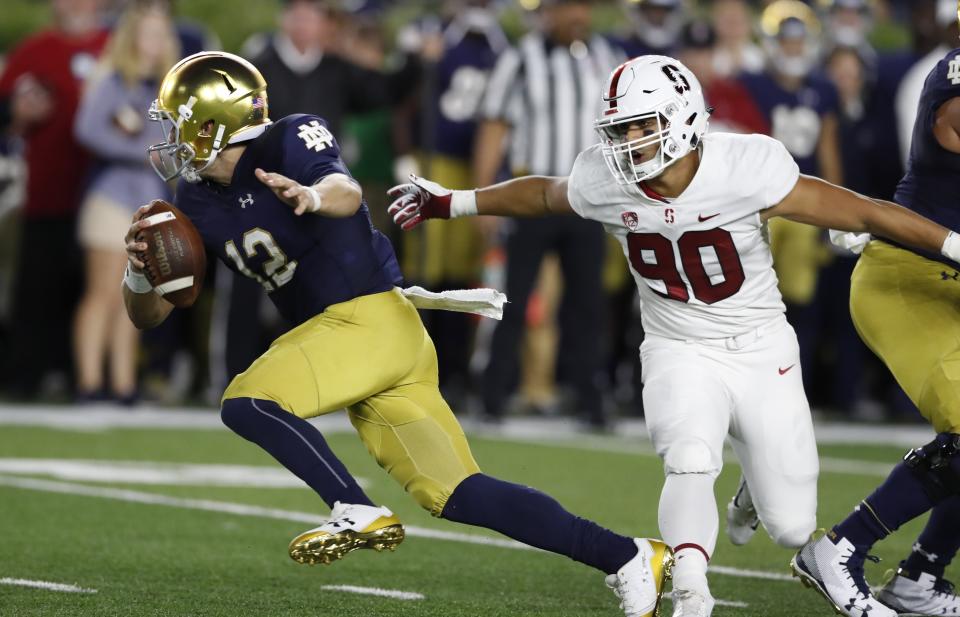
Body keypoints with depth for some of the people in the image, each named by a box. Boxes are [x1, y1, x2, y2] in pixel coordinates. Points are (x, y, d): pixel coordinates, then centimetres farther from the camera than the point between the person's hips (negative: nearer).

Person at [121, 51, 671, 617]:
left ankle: (358, 514, -13)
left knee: (247, 401, -20)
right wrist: (140, 271, -11)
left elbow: (347, 192, -32)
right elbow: (149, 314, 11)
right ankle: (625, 557, 4)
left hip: (373, 317, -8)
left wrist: (314, 196, -55)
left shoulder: (291, 141, -11)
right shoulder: (200, 201, 10)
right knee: (456, 495, 2)